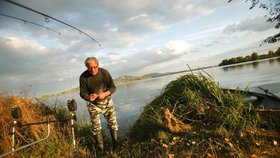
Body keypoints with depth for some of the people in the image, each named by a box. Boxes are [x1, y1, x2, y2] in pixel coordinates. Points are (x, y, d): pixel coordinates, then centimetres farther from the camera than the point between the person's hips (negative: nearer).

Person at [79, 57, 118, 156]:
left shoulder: (104, 72, -15)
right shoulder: (83, 77, -16)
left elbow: (113, 87, -11)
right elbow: (82, 93, -10)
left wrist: (105, 94, -30)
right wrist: (89, 97, -33)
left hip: (107, 102, 1)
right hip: (94, 105, 0)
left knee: (113, 124, 9)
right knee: (96, 127, 9)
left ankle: (116, 145, 30)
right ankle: (100, 148, 29)